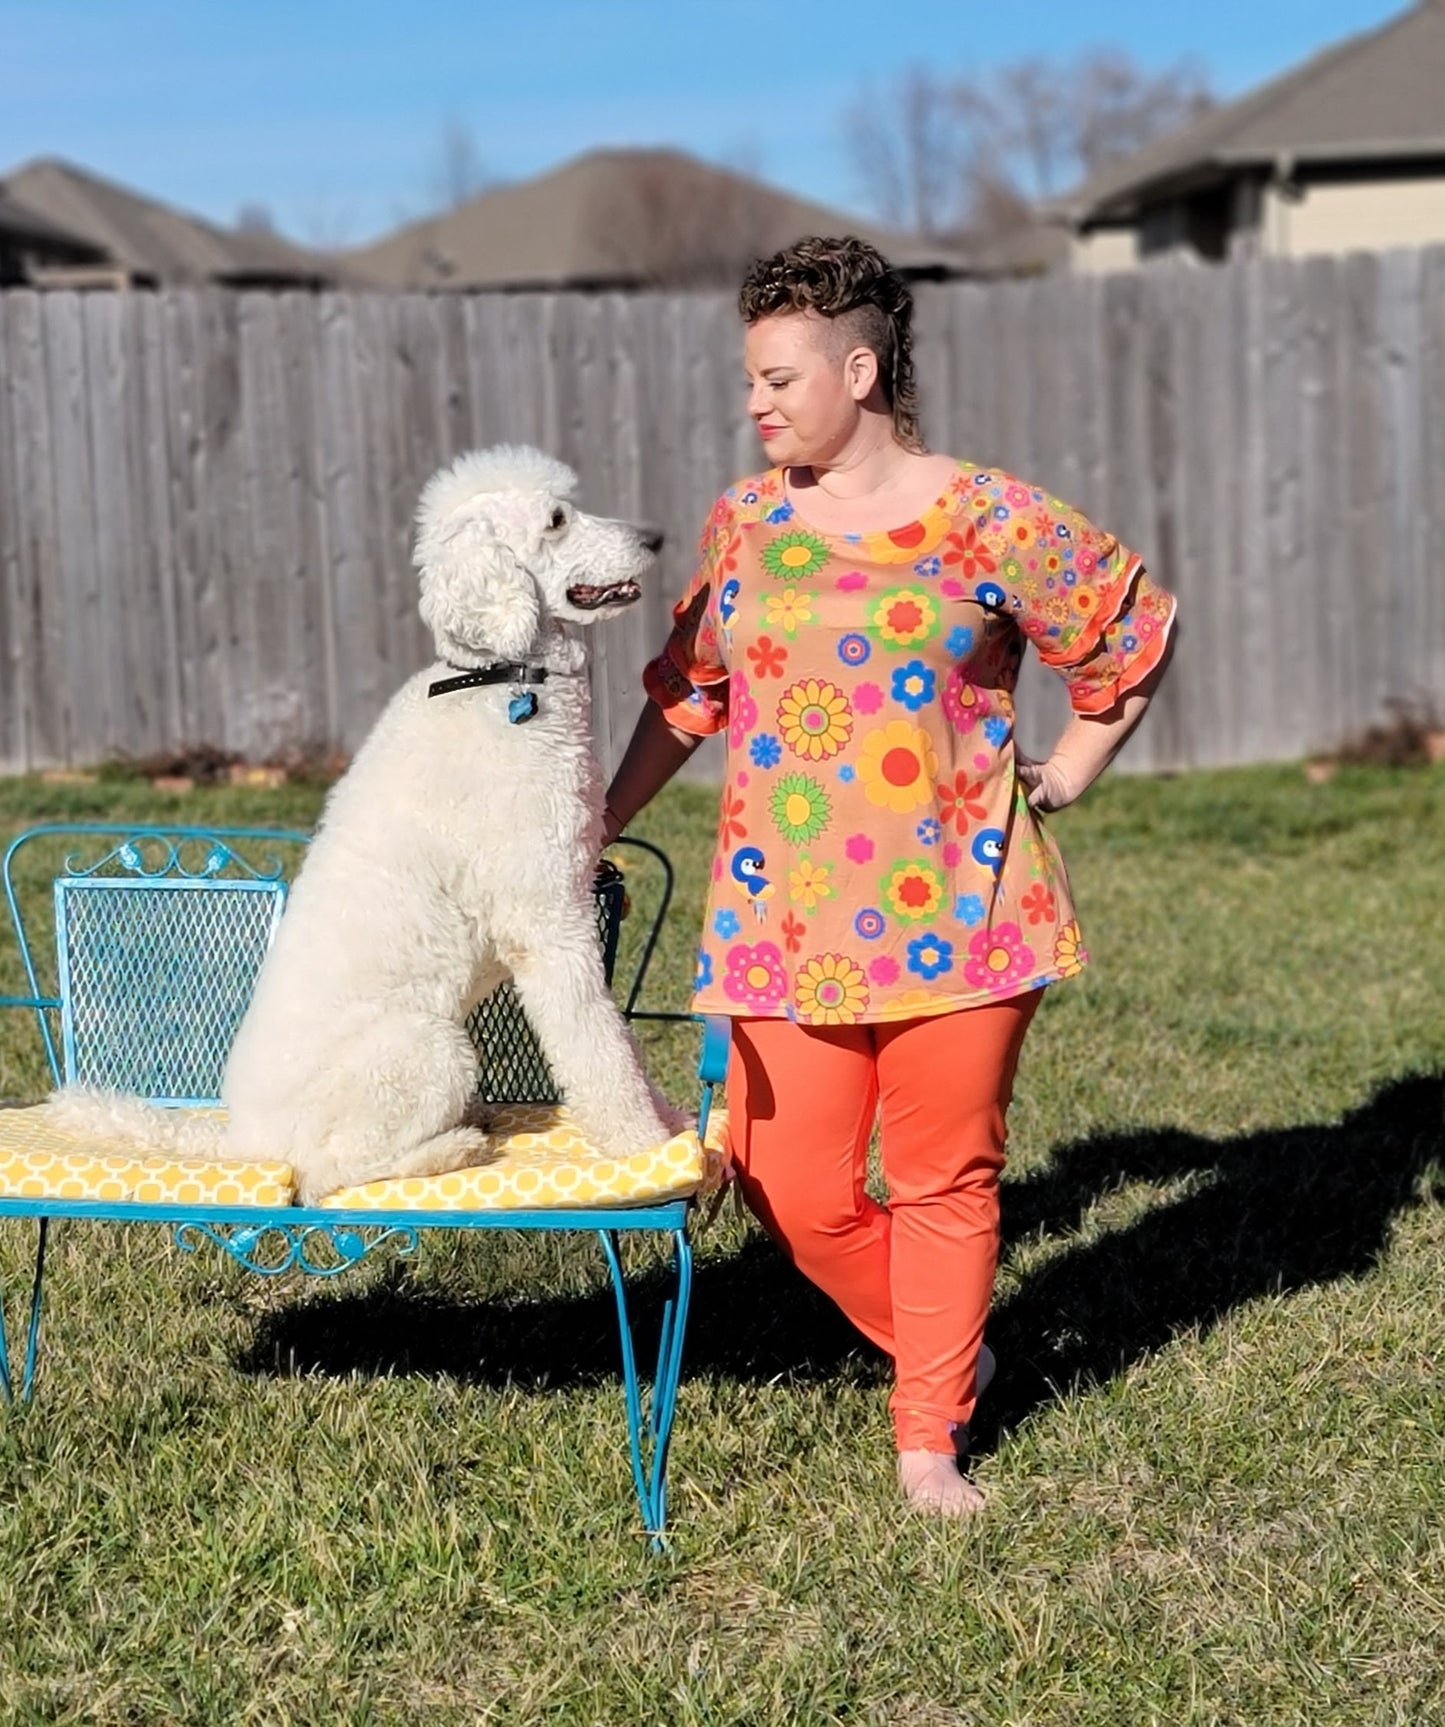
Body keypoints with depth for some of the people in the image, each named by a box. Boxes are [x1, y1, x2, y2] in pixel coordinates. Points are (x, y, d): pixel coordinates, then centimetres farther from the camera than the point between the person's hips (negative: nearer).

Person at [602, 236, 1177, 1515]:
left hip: (955, 913, -3)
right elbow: (687, 695, 16)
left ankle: (932, 1436, 21)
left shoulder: (989, 521, -4)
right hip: (789, 917, 3)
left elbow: (1135, 636, 8)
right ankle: (931, 1345, 28)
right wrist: (603, 823, 12)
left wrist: (1064, 778, 5)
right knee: (791, 1185, 0)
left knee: (945, 1175, 4)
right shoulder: (743, 523, 8)